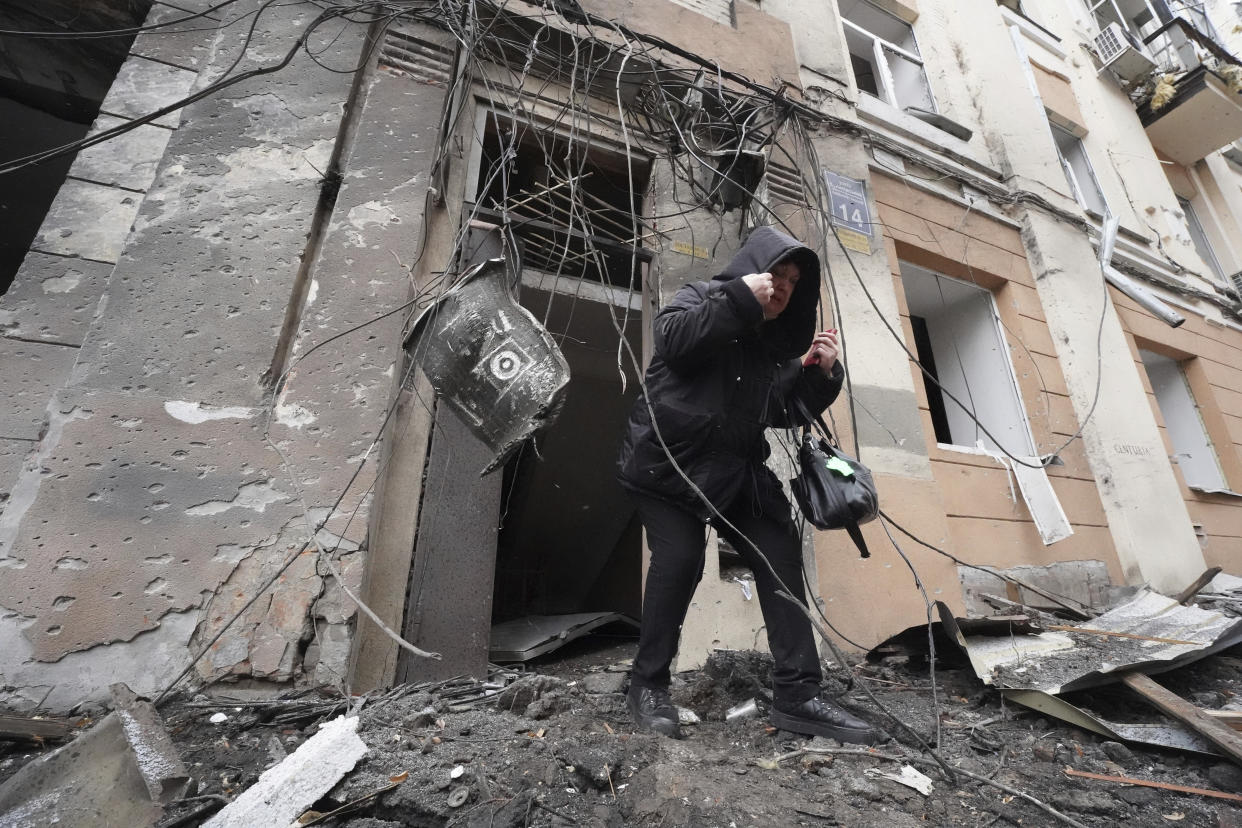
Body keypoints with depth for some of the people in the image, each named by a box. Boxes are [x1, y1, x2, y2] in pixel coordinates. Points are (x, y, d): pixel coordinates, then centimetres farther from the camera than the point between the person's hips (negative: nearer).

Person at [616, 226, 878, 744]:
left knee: (781, 555, -2)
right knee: (679, 557, -19)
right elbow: (674, 337, -19)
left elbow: (786, 411, 14)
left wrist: (819, 373, -2)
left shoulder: (771, 342, 18)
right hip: (669, 460, -6)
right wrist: (741, 298, -16)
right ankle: (648, 685, 2)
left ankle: (797, 697, 7)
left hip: (736, 468, 7)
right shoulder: (701, 297, 4)